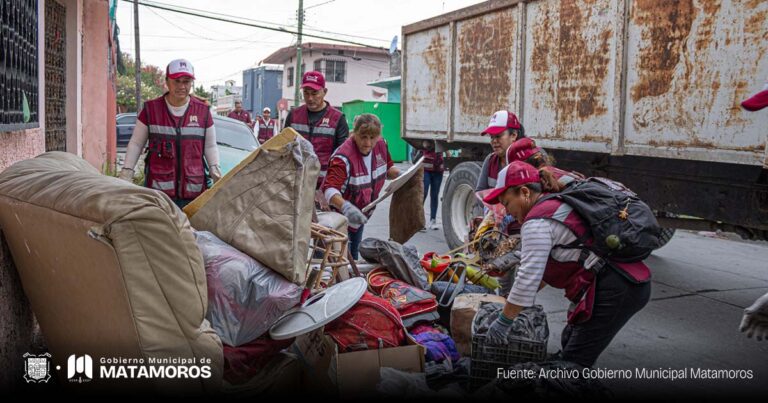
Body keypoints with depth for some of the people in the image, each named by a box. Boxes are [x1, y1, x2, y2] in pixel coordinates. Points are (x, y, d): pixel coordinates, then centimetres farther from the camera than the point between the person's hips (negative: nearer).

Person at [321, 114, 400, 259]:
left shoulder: (380, 145, -7)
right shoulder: (344, 157, -30)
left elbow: (388, 168, 13)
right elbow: (329, 188, -40)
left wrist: (399, 174, -9)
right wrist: (345, 207, -57)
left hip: (360, 216, 7)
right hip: (339, 215, -7)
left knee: (353, 257, 19)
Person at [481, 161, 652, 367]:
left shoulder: (538, 221, -12)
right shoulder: (557, 205, 19)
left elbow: (528, 276, -16)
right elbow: (543, 265, 26)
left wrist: (503, 321, -7)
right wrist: (515, 300, 26)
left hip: (614, 290, -10)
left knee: (574, 361, -6)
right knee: (570, 341, 19)